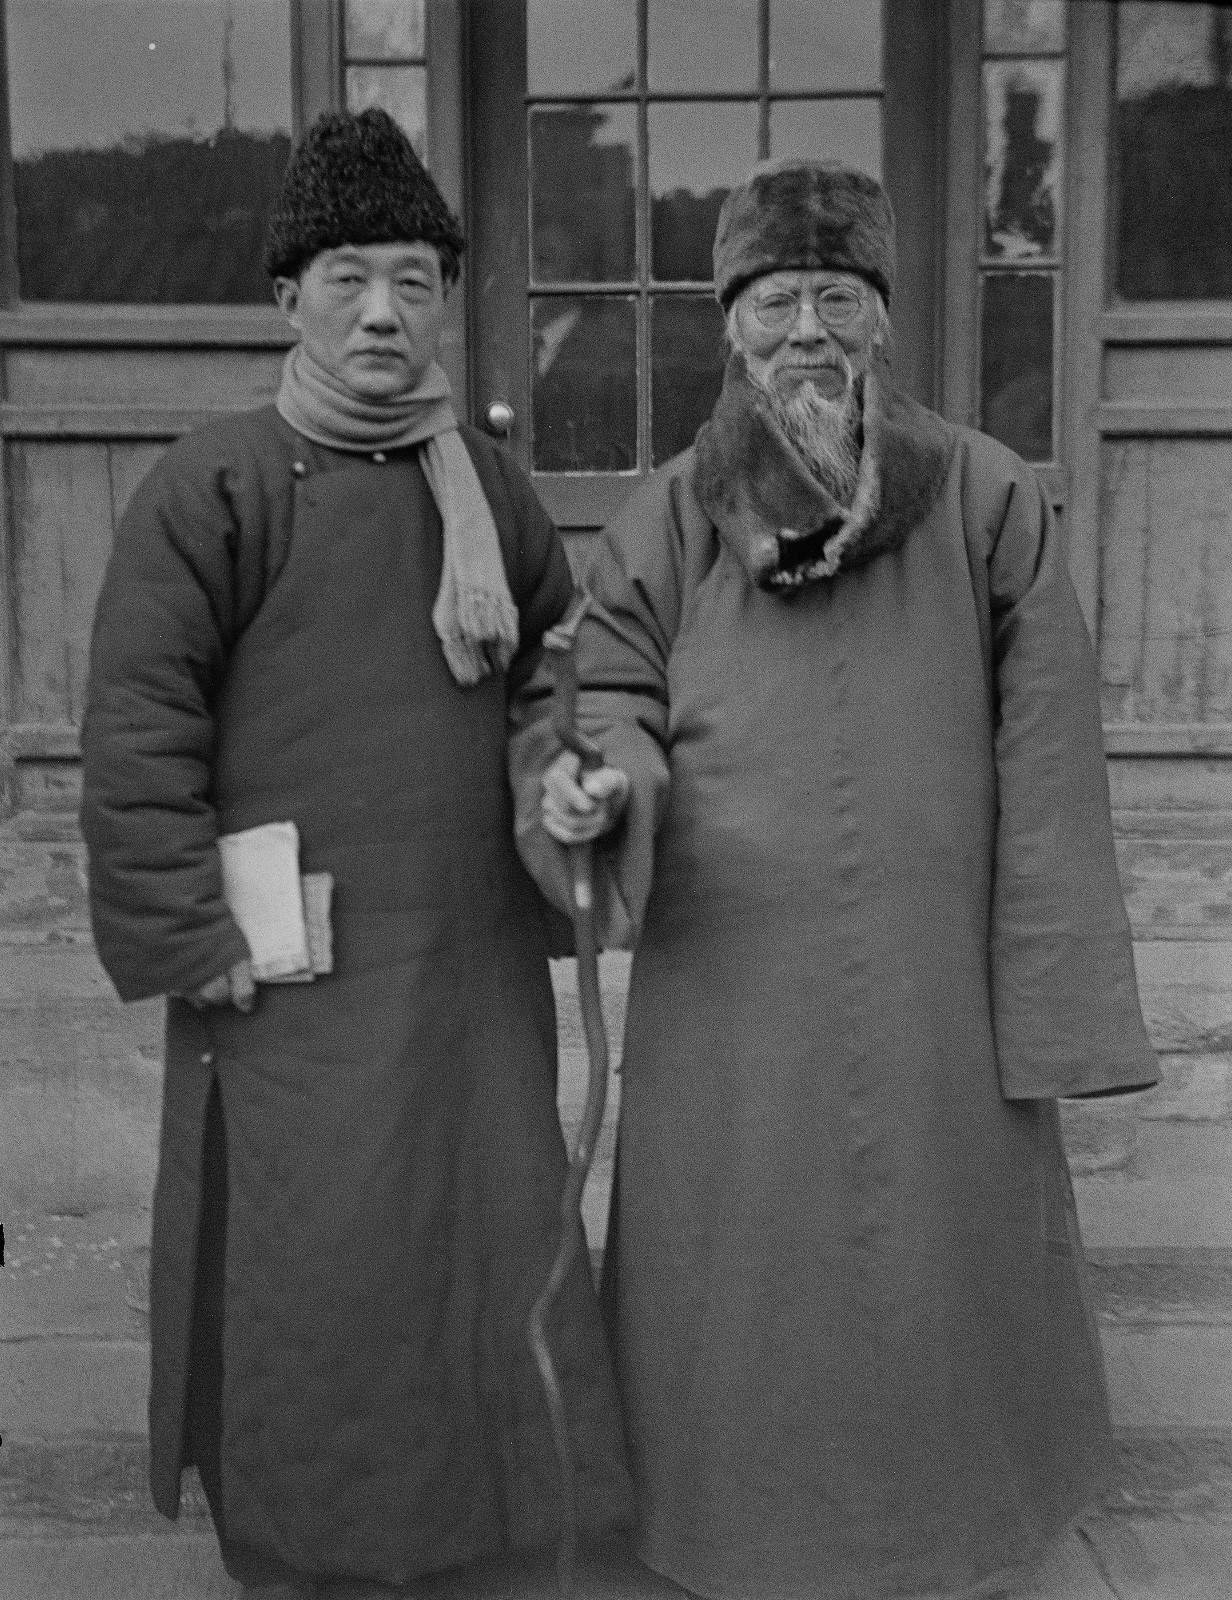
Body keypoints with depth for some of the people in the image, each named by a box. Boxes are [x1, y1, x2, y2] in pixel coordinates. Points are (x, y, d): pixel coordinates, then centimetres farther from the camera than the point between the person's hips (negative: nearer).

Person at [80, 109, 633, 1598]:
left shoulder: (487, 483, 10)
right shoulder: (211, 484, -7)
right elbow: (135, 734, -10)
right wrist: (197, 940, -13)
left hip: (475, 970, 5)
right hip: (293, 981, -5)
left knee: (480, 1249, 13)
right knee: (300, 1278, 3)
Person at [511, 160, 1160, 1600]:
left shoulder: (988, 502, -4)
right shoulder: (666, 519, 0)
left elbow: (1043, 765, -5)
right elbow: (615, 690, 4)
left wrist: (1052, 997, -7)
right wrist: (599, 774, -20)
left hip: (934, 979, -1)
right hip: (729, 983, 1)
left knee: (957, 1251, 15)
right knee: (741, 1271, 13)